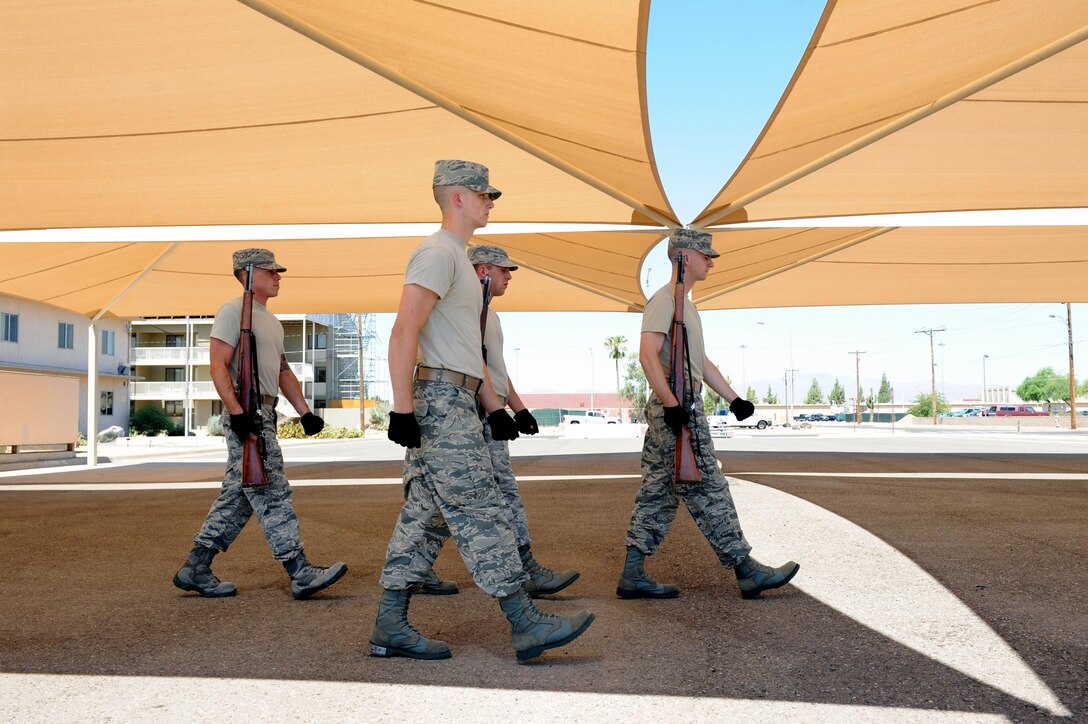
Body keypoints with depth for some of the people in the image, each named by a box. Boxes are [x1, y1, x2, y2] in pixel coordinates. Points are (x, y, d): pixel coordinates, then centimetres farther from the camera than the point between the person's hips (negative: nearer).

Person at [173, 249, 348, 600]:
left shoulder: (272, 321, 23)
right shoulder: (233, 311, -5)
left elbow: (284, 372, 25)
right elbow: (218, 365, -14)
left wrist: (304, 412, 17)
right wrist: (237, 412, -23)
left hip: (265, 413, 10)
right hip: (245, 413, -10)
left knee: (237, 496, 11)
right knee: (272, 493, -11)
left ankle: (195, 569, 20)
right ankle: (300, 573, -10)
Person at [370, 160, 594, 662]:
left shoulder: (458, 259, 23)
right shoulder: (437, 253, -9)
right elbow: (404, 333, -20)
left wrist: (493, 406, 23)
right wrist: (402, 408, -24)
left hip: (452, 401, 10)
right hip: (441, 399, -10)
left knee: (425, 517, 10)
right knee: (480, 514, -7)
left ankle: (389, 628, 15)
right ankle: (525, 625, -2)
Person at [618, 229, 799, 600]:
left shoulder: (684, 303, 23)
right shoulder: (665, 299, -10)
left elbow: (701, 362, 26)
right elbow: (648, 354, -22)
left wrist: (733, 399, 23)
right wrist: (672, 403, -27)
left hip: (676, 408, 11)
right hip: (675, 408, -11)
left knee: (658, 493, 9)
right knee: (708, 491, -4)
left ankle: (633, 574, 13)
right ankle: (746, 570, 4)